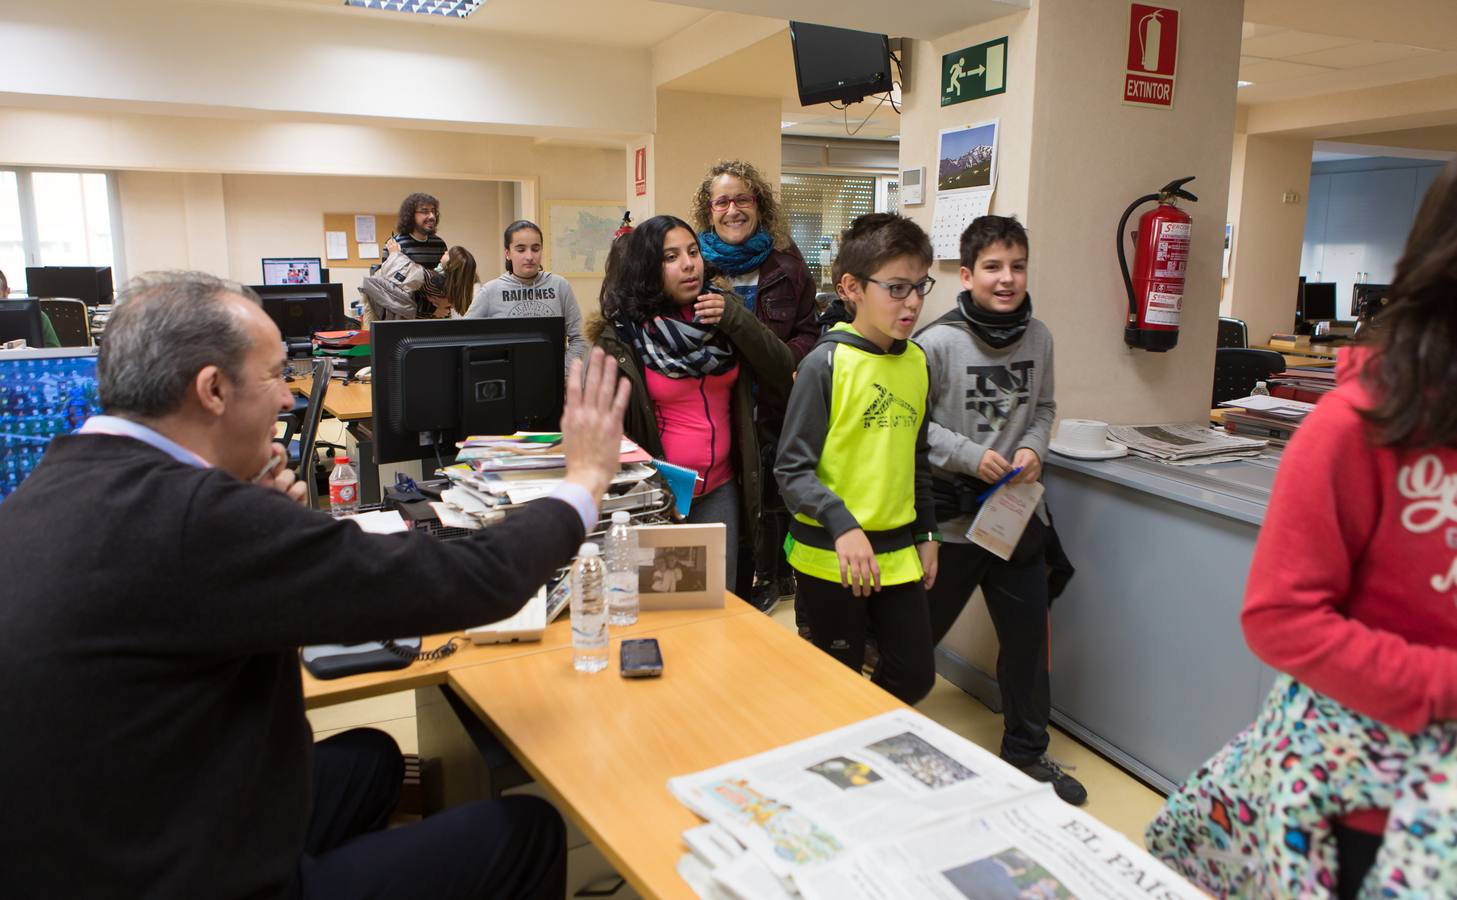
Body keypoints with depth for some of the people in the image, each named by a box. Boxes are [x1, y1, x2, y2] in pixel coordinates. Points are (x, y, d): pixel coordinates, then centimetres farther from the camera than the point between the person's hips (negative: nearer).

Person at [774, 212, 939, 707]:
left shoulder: (916, 362, 6)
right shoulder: (826, 364, -14)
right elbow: (791, 470, -15)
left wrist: (927, 534, 17)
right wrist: (843, 525, -27)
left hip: (897, 552, 6)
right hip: (830, 558, -6)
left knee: (915, 675, 12)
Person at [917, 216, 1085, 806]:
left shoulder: (1038, 338, 2)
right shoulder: (939, 342, -14)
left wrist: (1033, 448, -5)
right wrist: (972, 456, -19)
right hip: (952, 512, -4)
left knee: (1027, 635, 12)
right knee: (918, 631, 12)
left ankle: (1027, 751, 31)